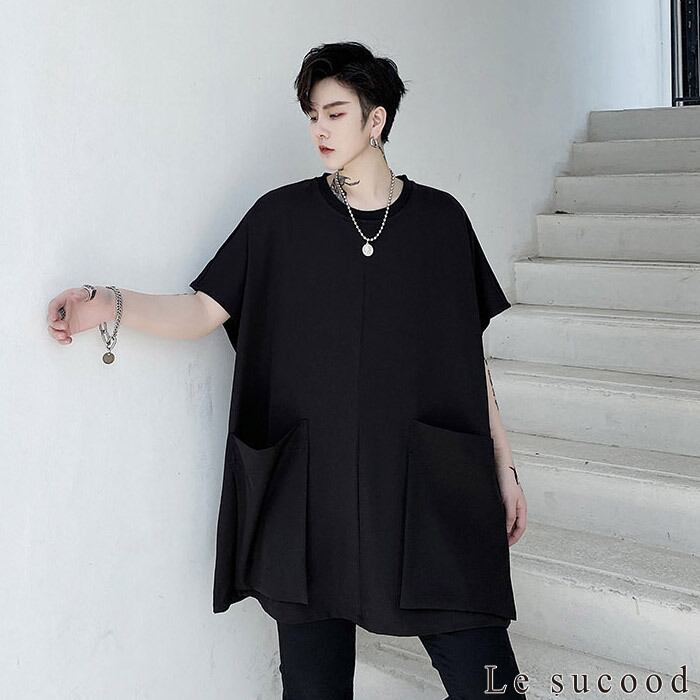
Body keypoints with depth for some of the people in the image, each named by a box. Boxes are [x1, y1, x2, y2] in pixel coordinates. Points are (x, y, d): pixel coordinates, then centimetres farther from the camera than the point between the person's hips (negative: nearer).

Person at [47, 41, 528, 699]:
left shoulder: (439, 219, 6)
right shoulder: (281, 217, 5)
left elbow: (469, 355, 10)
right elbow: (203, 309, 3)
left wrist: (504, 468, 10)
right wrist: (110, 304, -15)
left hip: (431, 491, 0)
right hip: (311, 495, 0)